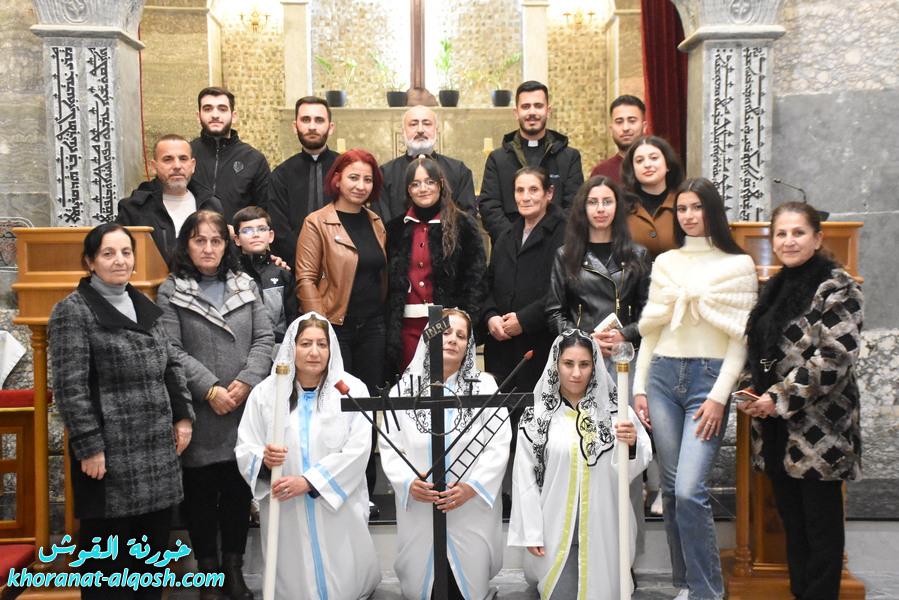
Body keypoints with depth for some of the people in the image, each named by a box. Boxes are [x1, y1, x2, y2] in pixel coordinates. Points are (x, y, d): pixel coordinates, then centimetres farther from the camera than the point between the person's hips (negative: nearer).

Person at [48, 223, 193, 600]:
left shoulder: (145, 307, 13)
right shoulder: (73, 311, -8)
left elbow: (171, 366, 18)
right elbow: (69, 387, -14)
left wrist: (183, 416, 9)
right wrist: (89, 447, -17)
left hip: (158, 450, 6)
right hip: (110, 453, -6)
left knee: (155, 544, 14)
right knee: (109, 554, 4)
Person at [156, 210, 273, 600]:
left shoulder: (246, 285, 12)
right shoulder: (171, 291, 1)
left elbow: (264, 339, 5)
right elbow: (173, 351, -7)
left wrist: (246, 382, -9)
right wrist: (210, 390, -15)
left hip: (245, 407, 3)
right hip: (199, 411, -2)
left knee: (239, 491, 9)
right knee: (201, 493, 6)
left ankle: (234, 568, 23)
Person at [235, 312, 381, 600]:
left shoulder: (352, 389, -3)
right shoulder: (265, 392, 2)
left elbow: (357, 450, -12)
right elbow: (244, 449, 1)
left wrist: (308, 481, -19)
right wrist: (264, 460, -22)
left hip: (339, 508, -1)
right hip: (285, 511, 1)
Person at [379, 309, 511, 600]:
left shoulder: (484, 385, 1)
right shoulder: (404, 388, 5)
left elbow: (499, 444, -5)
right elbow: (389, 445, 2)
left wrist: (472, 486, -17)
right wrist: (407, 482, -15)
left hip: (472, 509, -1)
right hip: (418, 510, 1)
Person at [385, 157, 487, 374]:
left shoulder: (463, 225, 1)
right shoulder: (396, 228, 11)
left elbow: (476, 279, -3)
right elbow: (388, 282, 11)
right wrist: (388, 328, 2)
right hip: (407, 325, 3)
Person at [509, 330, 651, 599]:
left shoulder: (614, 409, -2)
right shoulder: (536, 417, -4)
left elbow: (632, 469, -4)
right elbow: (525, 478, -2)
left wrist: (632, 445, -26)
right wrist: (530, 533, -3)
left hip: (602, 528, 1)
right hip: (557, 528, -1)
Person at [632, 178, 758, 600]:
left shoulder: (738, 264, 1)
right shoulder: (664, 262, 13)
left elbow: (741, 338, -3)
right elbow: (651, 329, 13)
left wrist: (719, 397, -11)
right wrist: (639, 387, 7)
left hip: (708, 378, -4)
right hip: (662, 376, 4)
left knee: (689, 491, -14)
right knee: (671, 490, 8)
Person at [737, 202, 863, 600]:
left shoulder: (836, 287, -9)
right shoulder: (775, 288, 13)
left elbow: (835, 358, -18)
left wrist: (779, 399, -17)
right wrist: (753, 393, 4)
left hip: (818, 430, -7)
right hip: (777, 431, 7)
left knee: (821, 526, 4)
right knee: (791, 523, 15)